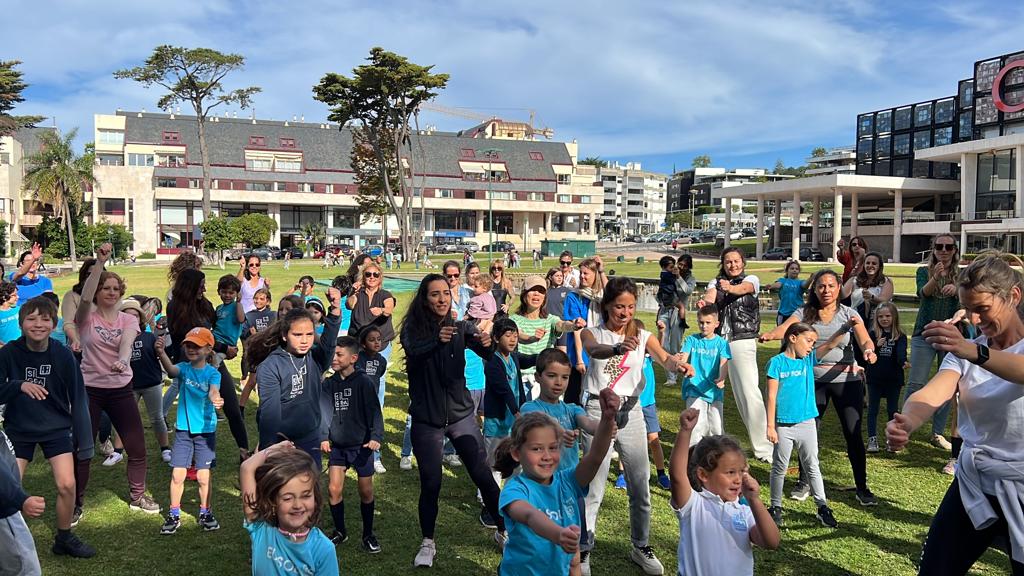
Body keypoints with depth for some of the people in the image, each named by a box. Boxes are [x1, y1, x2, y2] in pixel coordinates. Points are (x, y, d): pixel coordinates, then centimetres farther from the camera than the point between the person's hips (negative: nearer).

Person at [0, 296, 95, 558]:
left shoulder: (63, 355, -14)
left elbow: (78, 398, -7)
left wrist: (84, 441, -6)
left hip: (56, 428, 0)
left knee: (67, 485, -4)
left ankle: (64, 539, 18)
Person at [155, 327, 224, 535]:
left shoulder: (212, 373, -8)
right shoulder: (184, 368, -3)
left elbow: (213, 391, -27)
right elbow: (171, 369, -26)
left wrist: (216, 399, -51)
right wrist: (161, 353, -45)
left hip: (206, 430, -1)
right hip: (183, 429, 2)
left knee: (203, 476, 4)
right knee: (177, 474, 1)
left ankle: (205, 513, 22)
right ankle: (174, 515, 17)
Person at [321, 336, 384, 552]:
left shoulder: (364, 382, -12)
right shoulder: (329, 384, 1)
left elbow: (374, 411, -14)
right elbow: (325, 413, 4)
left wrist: (376, 437, -26)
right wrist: (323, 437, -8)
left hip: (362, 445, -3)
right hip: (338, 446, 4)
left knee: (366, 492, 4)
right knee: (334, 489, -1)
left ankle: (368, 534, 23)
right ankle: (340, 531, 21)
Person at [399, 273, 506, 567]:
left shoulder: (461, 327, -2)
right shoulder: (413, 328, -7)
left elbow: (486, 352, -16)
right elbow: (412, 355, -27)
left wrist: (487, 343, -40)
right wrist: (437, 340, -47)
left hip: (461, 414, 1)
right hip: (426, 419, -1)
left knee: (483, 475, 1)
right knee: (430, 483, 2)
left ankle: (503, 531, 21)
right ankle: (428, 543, 23)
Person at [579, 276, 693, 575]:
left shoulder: (643, 335, 3)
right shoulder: (592, 333, -4)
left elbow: (664, 358, -16)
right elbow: (594, 350, -28)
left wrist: (678, 364, -40)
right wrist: (617, 348, -51)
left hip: (631, 411, 3)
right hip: (598, 410, -3)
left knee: (640, 486, 9)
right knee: (594, 487, 0)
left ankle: (640, 547, 29)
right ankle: (583, 550, 15)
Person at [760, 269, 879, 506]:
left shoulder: (849, 314, 0)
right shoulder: (805, 313, 1)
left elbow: (865, 340, -11)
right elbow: (785, 328, -16)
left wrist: (868, 351, -34)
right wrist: (770, 335, -39)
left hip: (846, 380, -1)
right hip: (814, 380, 1)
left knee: (853, 434, 0)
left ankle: (862, 488, 16)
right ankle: (805, 482, 25)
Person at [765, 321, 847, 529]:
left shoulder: (809, 359, 5)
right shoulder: (777, 362, -9)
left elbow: (830, 344, -7)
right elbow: (771, 396, -10)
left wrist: (846, 327, -24)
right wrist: (770, 426, -12)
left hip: (807, 423, 4)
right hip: (783, 425, -4)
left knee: (812, 466, 12)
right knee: (780, 468, 9)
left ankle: (822, 507, 21)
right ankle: (776, 508, 22)